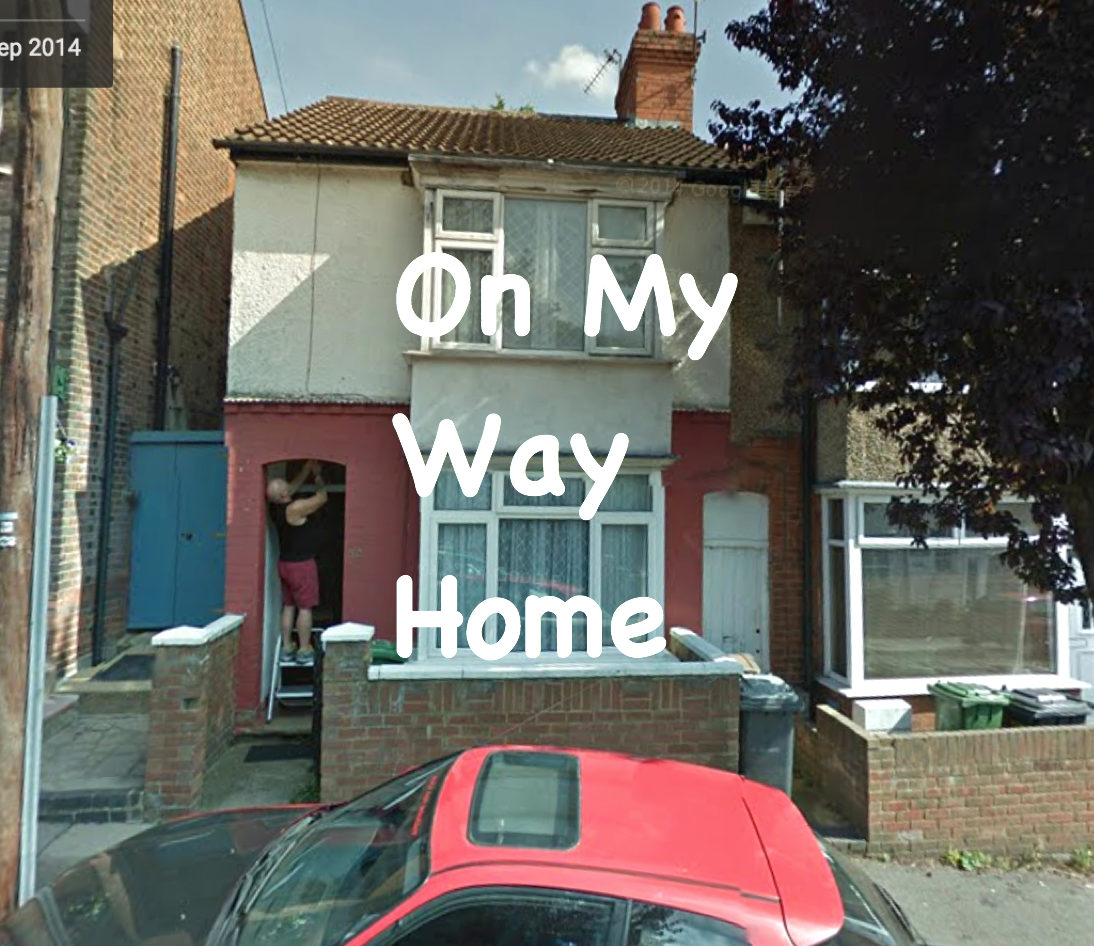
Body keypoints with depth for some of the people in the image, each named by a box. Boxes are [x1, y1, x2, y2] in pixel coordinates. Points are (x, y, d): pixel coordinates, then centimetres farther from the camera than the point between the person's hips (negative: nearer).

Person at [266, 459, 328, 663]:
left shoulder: (276, 507, 2)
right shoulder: (296, 508, -22)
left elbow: (295, 485, 17)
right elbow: (322, 497, -11)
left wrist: (308, 468, 14)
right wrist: (318, 475, 2)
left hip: (285, 563, 8)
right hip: (302, 564, -8)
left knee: (288, 606, 13)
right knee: (305, 607, 0)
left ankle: (286, 648, 18)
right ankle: (304, 651, 4)